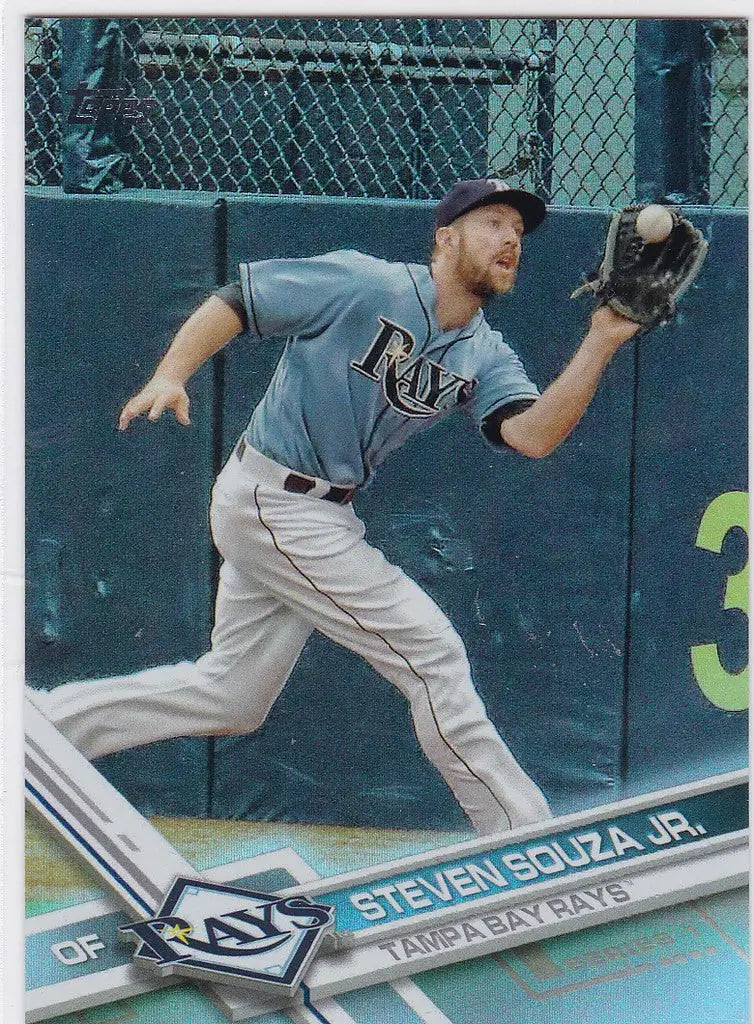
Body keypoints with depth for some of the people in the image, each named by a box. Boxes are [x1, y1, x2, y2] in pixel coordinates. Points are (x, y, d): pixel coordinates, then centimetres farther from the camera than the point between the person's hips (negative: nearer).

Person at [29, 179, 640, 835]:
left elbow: (533, 435, -14)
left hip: (321, 514, 9)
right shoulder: (365, 287, -15)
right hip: (273, 502, -9)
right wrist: (170, 377, -26)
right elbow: (235, 303, -12)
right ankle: (521, 832, 0)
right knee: (431, 651, -9)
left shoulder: (485, 357, 4)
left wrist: (601, 345, -22)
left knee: (231, 697, 16)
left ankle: (43, 720, 24)